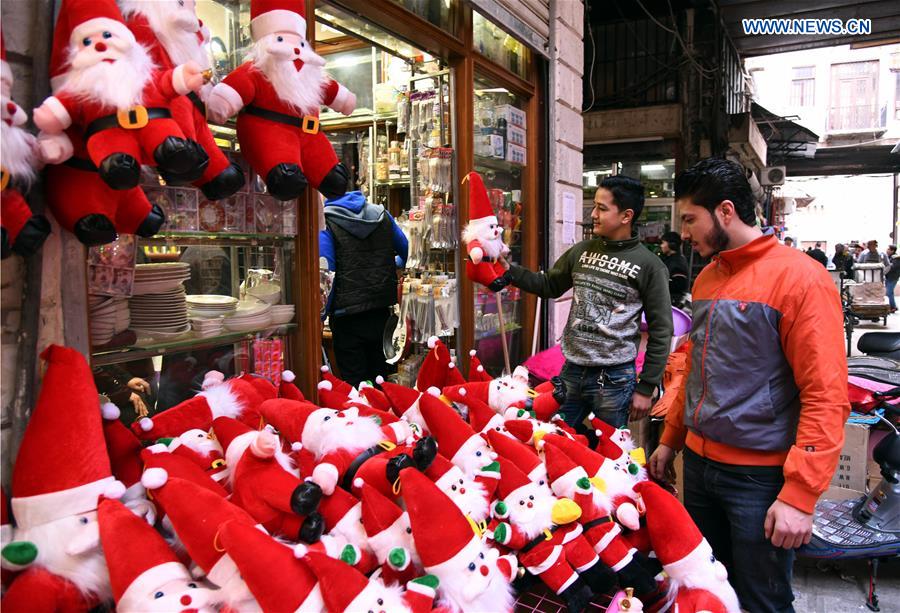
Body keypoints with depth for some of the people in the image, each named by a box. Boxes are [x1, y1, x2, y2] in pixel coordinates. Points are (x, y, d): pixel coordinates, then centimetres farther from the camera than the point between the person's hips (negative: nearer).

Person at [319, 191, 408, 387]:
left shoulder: (324, 221, -11)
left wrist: (322, 313, -10)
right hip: (381, 310, 5)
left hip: (348, 314, -5)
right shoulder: (381, 214, 5)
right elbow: (408, 251, 15)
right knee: (378, 372, 20)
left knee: (354, 380, 5)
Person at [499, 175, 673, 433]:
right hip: (571, 371, 5)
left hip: (614, 379, -4)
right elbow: (549, 285, 18)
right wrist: (510, 272, 4)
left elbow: (660, 331, -6)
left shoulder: (649, 265, -9)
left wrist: (646, 388, -6)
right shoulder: (582, 251, 5)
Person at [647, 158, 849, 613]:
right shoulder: (707, 278, 9)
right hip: (699, 462, 7)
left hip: (761, 476, -7)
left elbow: (826, 396, -17)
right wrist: (671, 439, 19)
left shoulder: (800, 278, -14)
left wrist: (800, 495, -20)